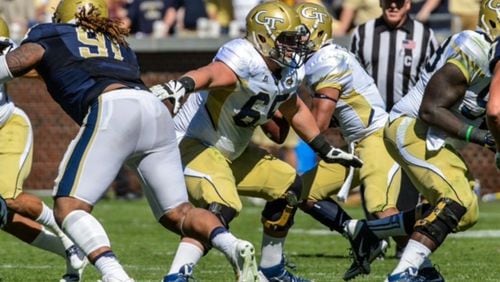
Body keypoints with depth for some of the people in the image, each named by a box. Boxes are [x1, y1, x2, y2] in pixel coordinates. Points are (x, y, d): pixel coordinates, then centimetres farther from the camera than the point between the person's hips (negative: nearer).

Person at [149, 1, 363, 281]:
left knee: (288, 186, 18)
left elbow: (296, 110, 23)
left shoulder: (289, 73, 2)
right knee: (223, 206, -31)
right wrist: (183, 85, -71)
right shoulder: (245, 60, -27)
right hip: (195, 144, -10)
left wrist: (325, 149, 28)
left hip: (232, 152, 10)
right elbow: (211, 74, -49)